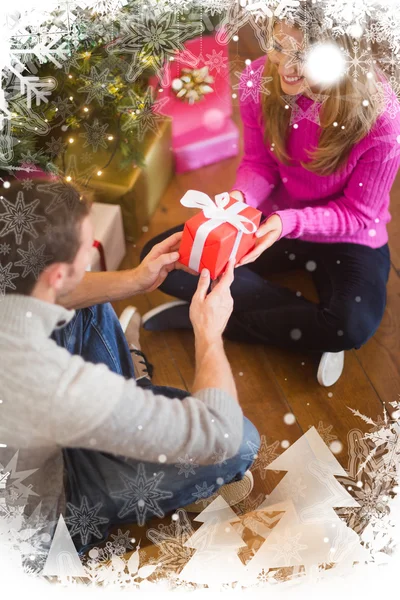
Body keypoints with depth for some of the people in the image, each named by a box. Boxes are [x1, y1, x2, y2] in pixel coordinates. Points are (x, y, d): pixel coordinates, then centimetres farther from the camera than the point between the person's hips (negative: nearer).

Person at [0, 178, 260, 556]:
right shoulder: (60, 388, -45)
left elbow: (36, 296, 3)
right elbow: (220, 434, -34)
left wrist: (132, 281, -6)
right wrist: (210, 330, -19)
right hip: (38, 519, -6)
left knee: (90, 307, 13)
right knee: (241, 441, -10)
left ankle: (129, 395, 32)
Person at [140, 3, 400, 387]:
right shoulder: (260, 80, -17)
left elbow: (358, 214, -18)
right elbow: (259, 162, -4)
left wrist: (289, 223, -34)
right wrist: (240, 197, -26)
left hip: (348, 238, -3)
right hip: (274, 220, 4)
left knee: (354, 326, -35)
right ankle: (314, 326, -13)